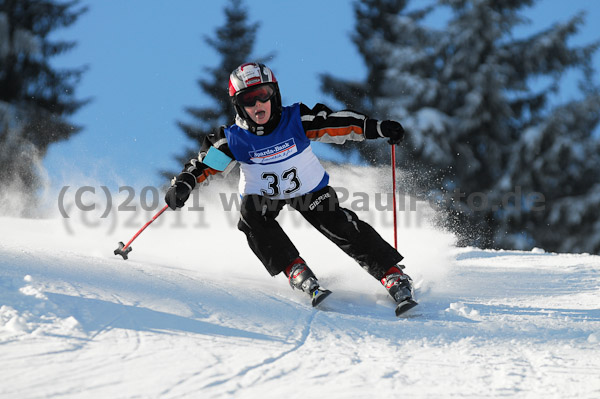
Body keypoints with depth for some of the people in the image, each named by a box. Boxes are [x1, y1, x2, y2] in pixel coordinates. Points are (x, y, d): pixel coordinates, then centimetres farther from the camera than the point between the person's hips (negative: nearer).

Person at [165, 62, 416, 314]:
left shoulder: (296, 120, -22)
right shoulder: (234, 140, -21)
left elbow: (339, 125, -18)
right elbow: (204, 165, -16)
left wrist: (378, 128, -26)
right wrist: (182, 185, -34)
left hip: (309, 190, 0)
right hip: (262, 195, 0)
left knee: (343, 228, -15)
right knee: (252, 218, -32)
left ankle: (394, 276, -4)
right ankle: (297, 273, -26)